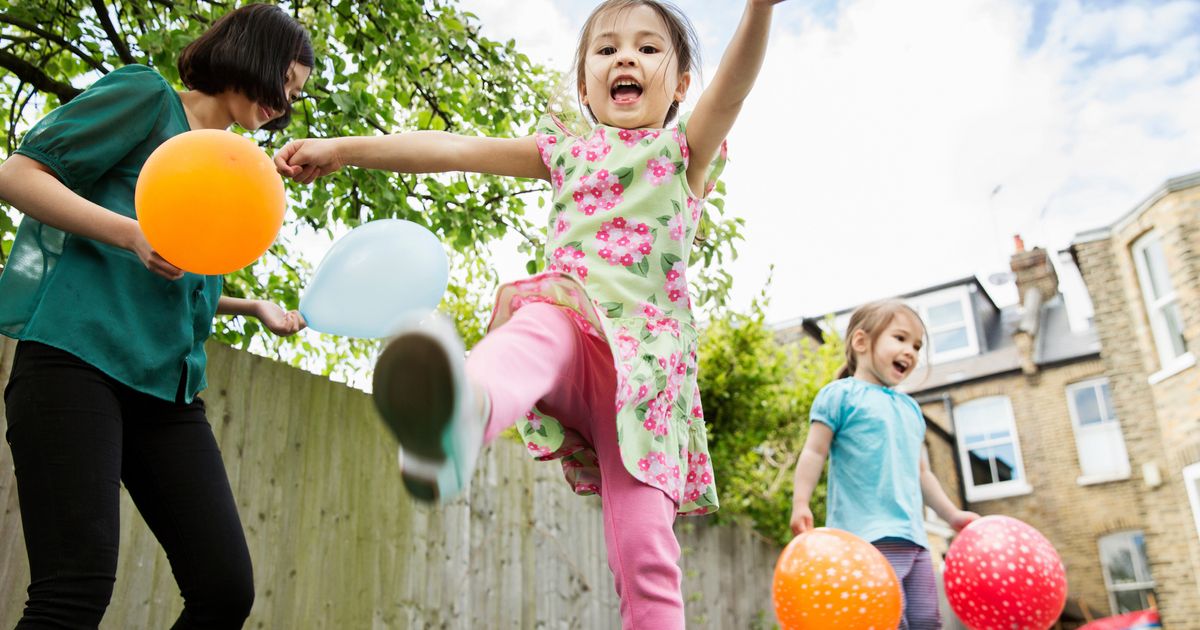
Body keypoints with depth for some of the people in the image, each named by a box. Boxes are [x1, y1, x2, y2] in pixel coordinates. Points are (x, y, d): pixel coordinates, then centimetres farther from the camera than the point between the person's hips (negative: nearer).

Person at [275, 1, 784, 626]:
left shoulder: (685, 150, 15)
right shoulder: (567, 152, 22)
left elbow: (733, 86, -6)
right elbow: (454, 149, 18)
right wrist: (341, 148, 14)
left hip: (646, 359, 0)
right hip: (573, 330, 0)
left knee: (643, 548, -12)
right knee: (541, 320, -38)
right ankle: (461, 412, -70)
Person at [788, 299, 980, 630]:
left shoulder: (910, 407, 23)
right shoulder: (841, 394, 0)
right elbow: (815, 452, -5)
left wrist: (952, 515, 30)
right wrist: (800, 505, -15)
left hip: (913, 536, 8)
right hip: (869, 535, -8)